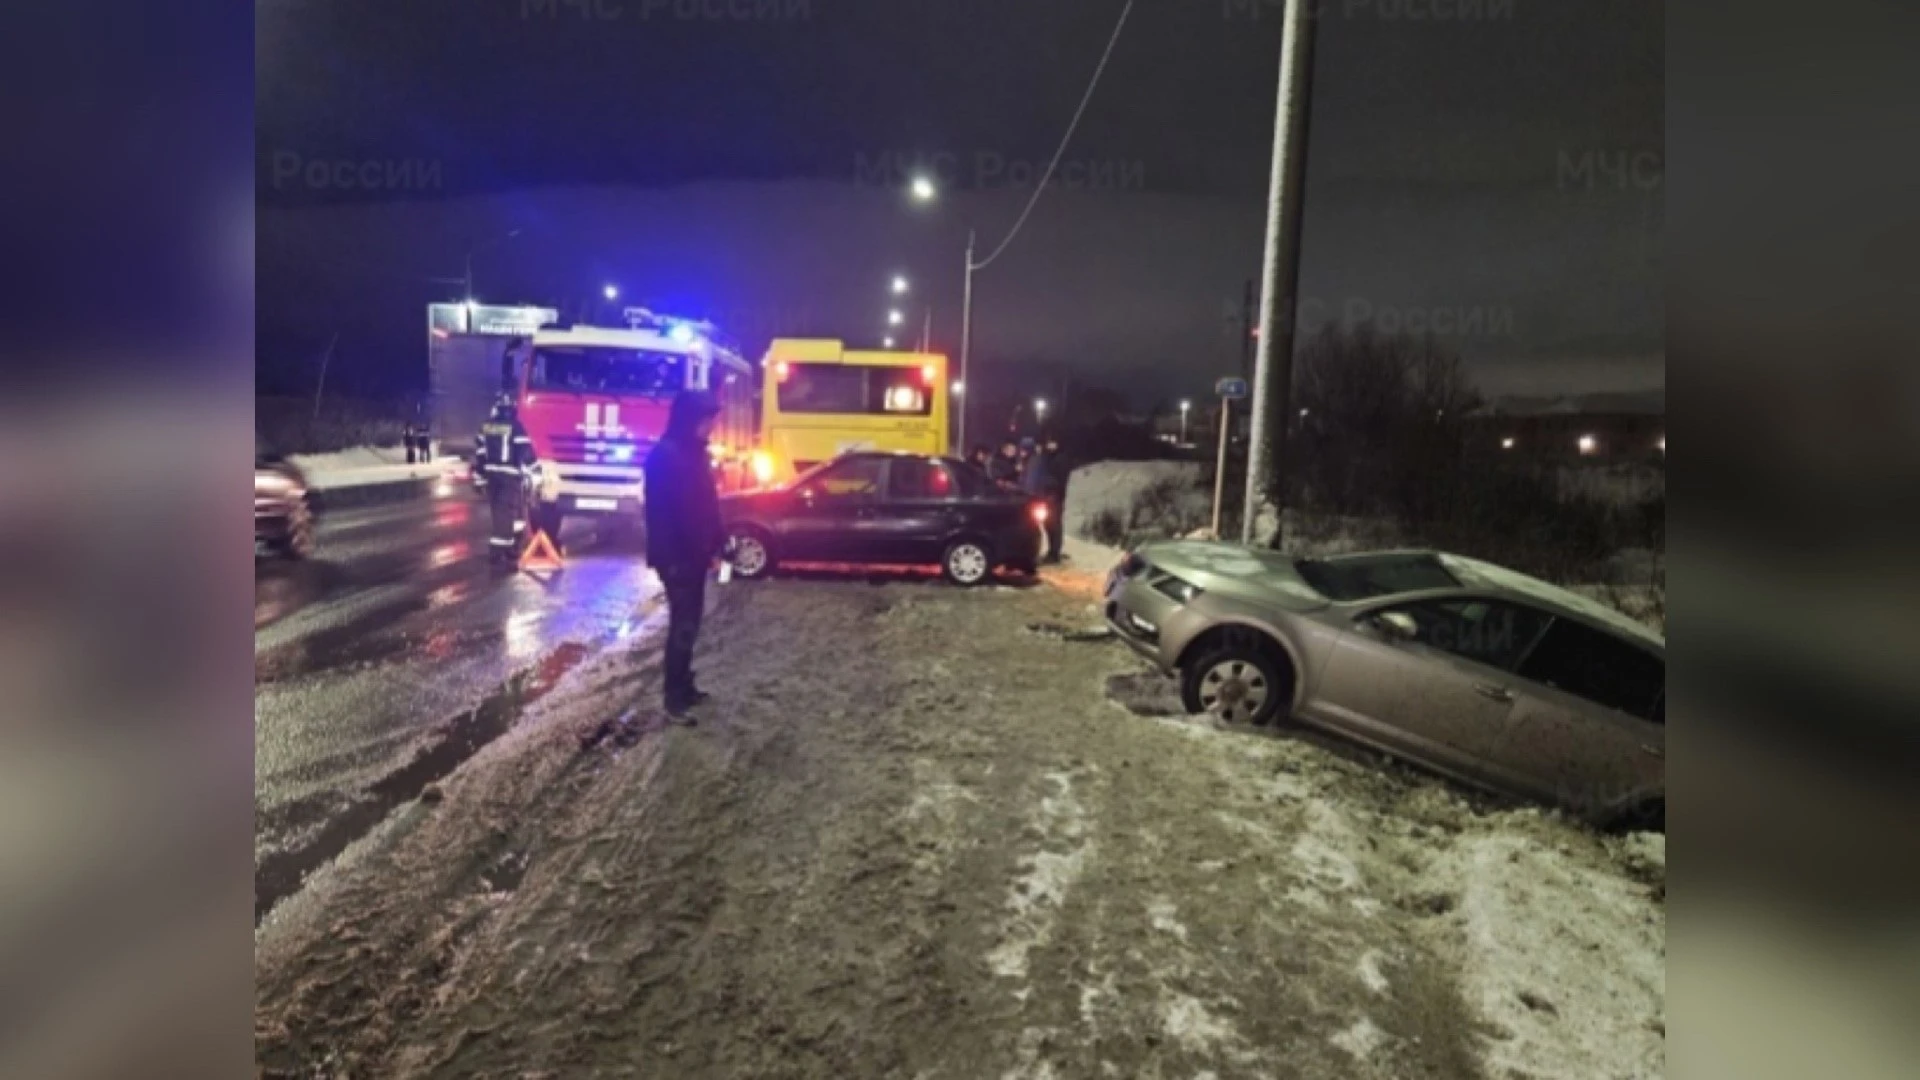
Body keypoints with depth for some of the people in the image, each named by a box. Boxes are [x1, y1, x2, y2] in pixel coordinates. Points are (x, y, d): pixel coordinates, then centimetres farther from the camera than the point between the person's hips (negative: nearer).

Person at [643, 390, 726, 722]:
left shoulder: (696, 452, 11)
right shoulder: (665, 455, -17)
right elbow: (659, 511, -20)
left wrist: (715, 544, 14)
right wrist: (668, 557, -22)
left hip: (695, 554, 9)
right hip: (677, 557, -9)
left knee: (690, 624, 15)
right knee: (683, 626, -5)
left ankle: (684, 687, 26)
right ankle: (674, 698, 2)